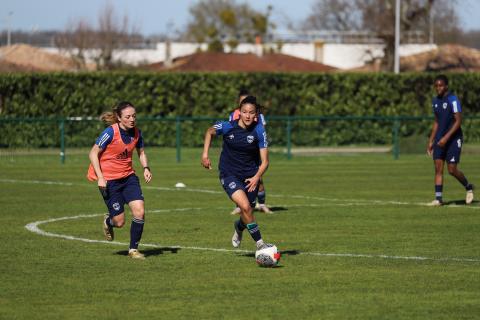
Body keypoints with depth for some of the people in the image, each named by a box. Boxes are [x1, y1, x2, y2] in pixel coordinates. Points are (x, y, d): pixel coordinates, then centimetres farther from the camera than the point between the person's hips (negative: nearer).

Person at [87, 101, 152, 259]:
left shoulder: (137, 133, -3)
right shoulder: (110, 132, -20)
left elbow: (141, 152, 14)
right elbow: (93, 153, -13)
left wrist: (146, 168, -5)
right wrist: (100, 177, -20)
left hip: (128, 176, 5)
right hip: (109, 179, -5)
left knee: (139, 211, -13)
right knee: (119, 221, -3)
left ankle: (133, 249, 3)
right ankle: (108, 221, 36)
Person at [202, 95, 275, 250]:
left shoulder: (259, 131, -13)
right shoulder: (228, 127, -14)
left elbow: (264, 161, -11)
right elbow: (210, 132, 8)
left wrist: (257, 177, -28)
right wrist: (205, 154, -1)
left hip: (250, 177, 2)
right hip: (229, 175, -2)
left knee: (248, 213, 10)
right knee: (245, 206, -24)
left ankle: (239, 227, 48)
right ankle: (260, 243, -14)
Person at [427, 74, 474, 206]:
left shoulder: (453, 100, -13)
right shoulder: (435, 101, 10)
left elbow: (458, 121, -17)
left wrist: (446, 138, -22)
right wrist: (431, 141, 15)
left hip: (454, 139, -6)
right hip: (440, 139, 6)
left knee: (452, 169, -6)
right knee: (438, 167, -4)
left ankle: (468, 187, 19)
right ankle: (438, 198, -4)